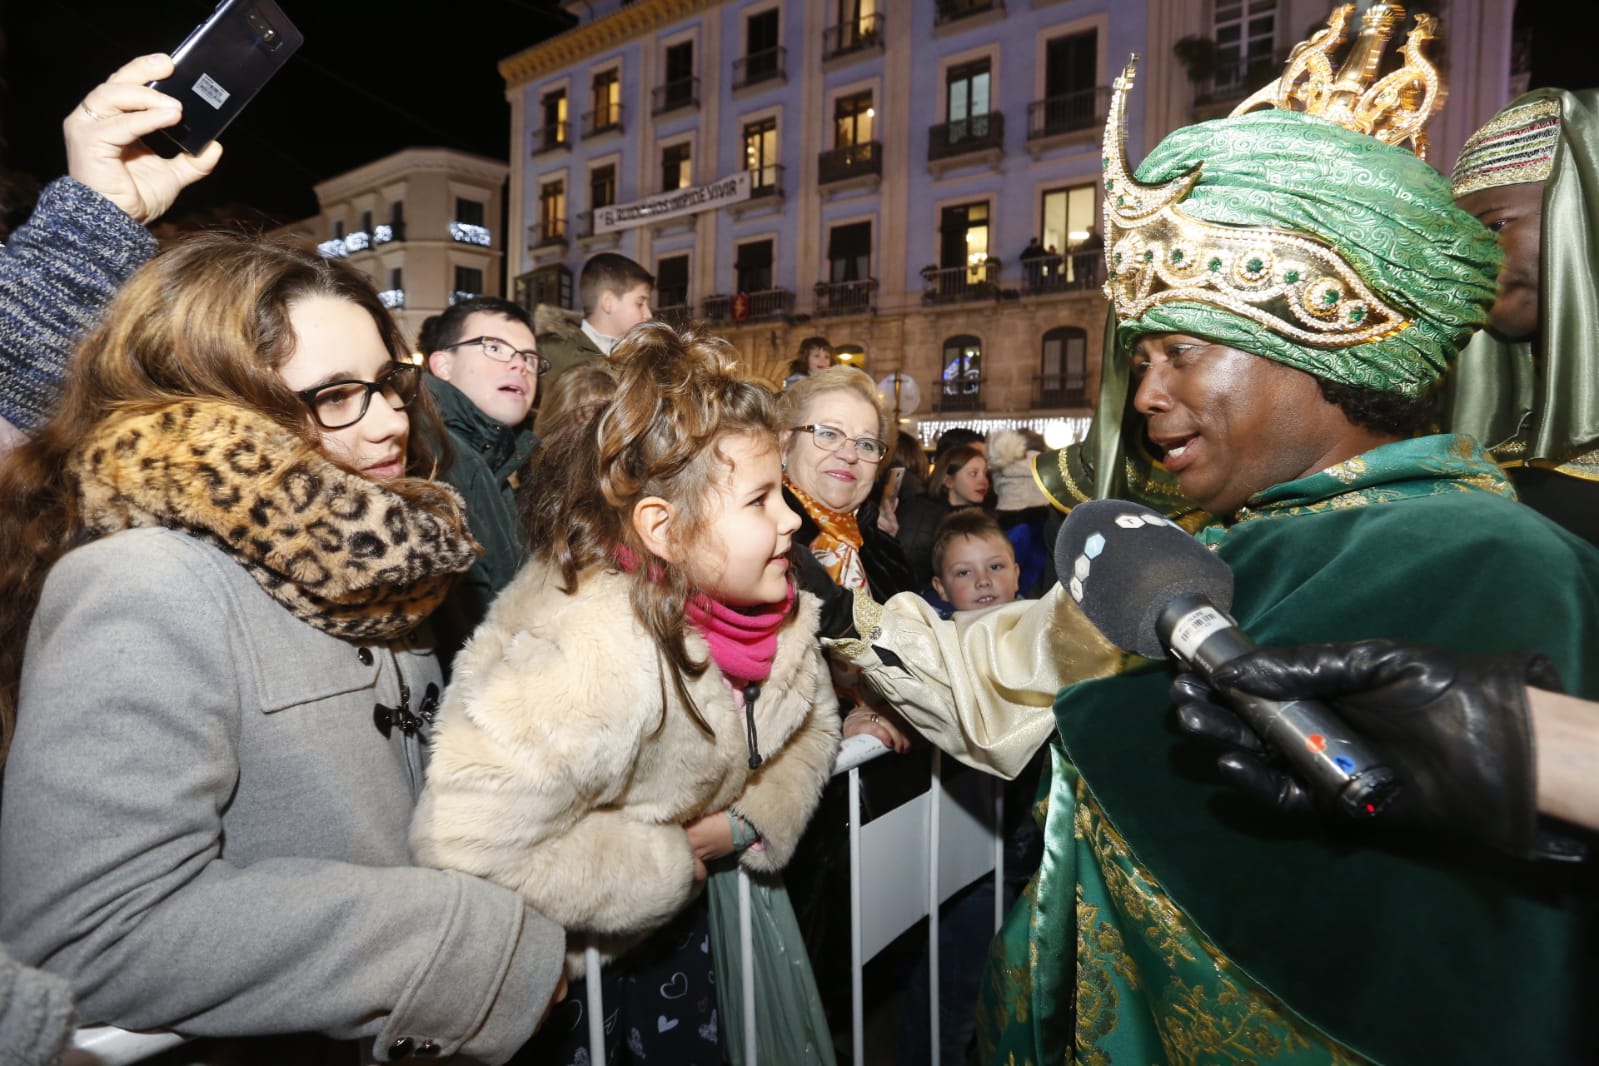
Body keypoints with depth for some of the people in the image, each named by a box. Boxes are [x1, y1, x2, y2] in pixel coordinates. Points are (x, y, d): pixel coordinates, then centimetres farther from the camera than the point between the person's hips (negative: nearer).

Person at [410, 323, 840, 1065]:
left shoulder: (773, 607, -16)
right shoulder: (591, 645, -38)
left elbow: (806, 730, 0)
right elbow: (473, 836, -40)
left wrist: (749, 822, -17)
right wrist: (666, 867, -27)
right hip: (548, 952, -6)